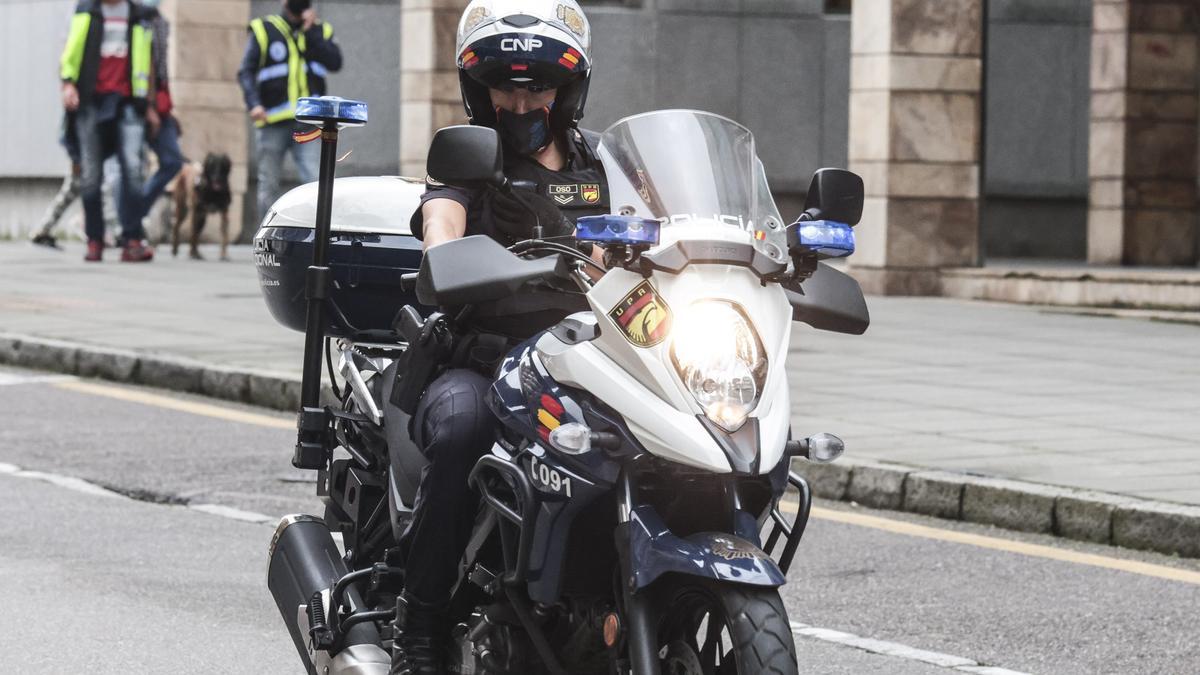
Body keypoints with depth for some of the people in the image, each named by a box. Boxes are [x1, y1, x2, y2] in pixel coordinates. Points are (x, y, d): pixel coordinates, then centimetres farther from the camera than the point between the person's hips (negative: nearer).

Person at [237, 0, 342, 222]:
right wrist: (253, 104, -16)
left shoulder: (320, 31, 13)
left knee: (316, 181, -15)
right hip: (273, 122, -1)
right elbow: (246, 72, 0)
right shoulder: (264, 30, 6)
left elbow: (335, 62, -3)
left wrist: (311, 33, -7)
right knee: (269, 187, 5)